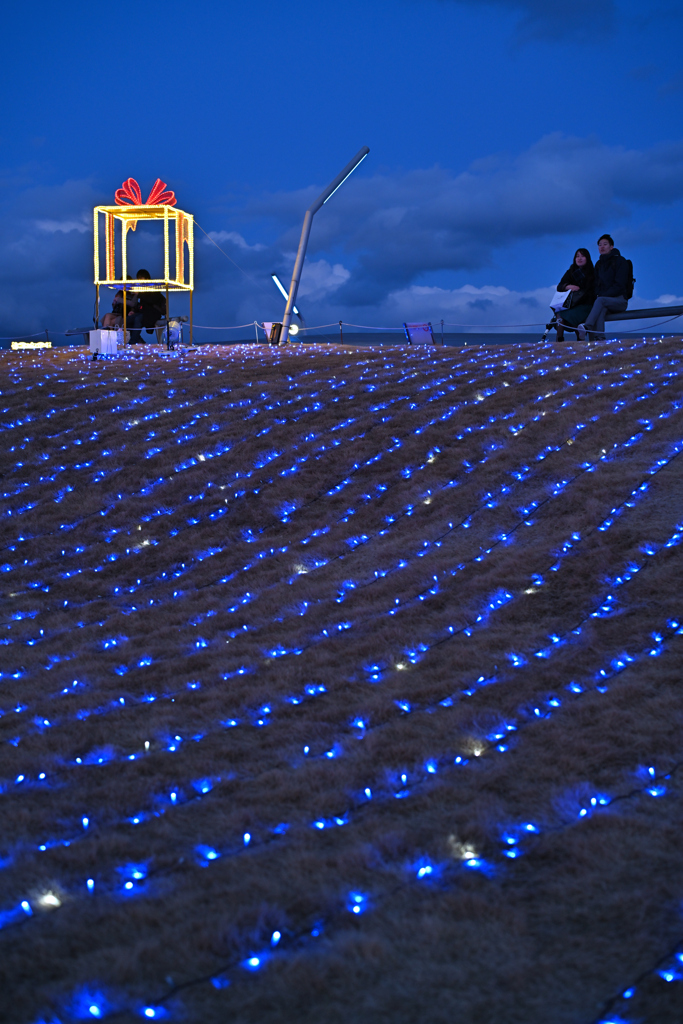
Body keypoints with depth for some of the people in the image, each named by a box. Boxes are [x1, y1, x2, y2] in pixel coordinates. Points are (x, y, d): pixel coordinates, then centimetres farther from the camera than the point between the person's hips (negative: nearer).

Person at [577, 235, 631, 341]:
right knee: (601, 309, -33)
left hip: (619, 300, -4)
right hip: (605, 302, 4)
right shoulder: (599, 264, 17)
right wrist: (598, 294, -4)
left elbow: (619, 285, -10)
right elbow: (597, 284, 19)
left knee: (600, 300, -35)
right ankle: (599, 338, -50)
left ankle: (587, 326, -54)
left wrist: (603, 295, -18)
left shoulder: (620, 261, -1)